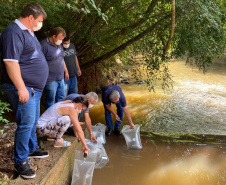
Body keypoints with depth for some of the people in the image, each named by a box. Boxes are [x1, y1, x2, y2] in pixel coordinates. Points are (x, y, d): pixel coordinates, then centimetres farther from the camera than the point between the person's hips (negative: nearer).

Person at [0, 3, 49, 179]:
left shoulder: (28, 32, 16)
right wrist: (21, 88, -26)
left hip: (34, 88, 10)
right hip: (23, 88, -10)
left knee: (33, 122, 19)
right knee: (26, 123, -8)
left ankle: (32, 149, 35)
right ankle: (21, 161, 3)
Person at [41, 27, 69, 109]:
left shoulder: (59, 45, 12)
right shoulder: (44, 45, -16)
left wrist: (66, 71, 26)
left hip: (60, 78, 9)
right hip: (51, 80, -8)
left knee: (61, 98, 16)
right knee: (51, 100, 1)